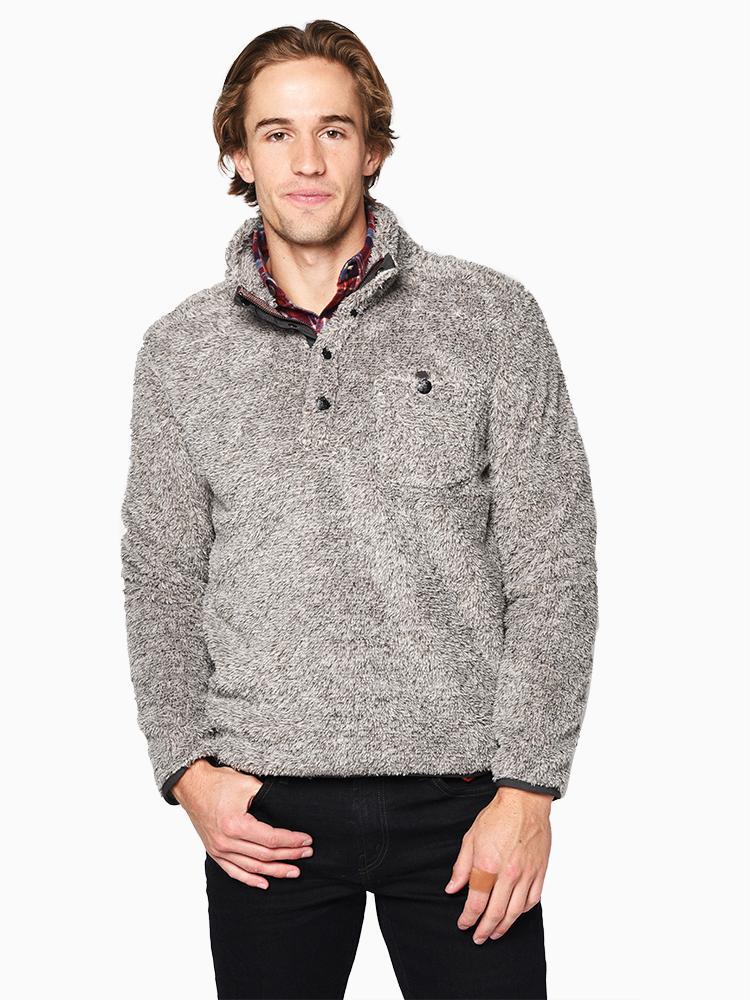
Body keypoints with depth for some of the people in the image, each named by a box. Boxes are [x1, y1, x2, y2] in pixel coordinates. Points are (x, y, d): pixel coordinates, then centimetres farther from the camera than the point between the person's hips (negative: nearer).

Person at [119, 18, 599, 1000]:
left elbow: (553, 566, -2)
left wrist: (527, 789, -7)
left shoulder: (492, 316, 0)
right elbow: (161, 580, 10)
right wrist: (187, 768, -2)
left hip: (460, 797, -1)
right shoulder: (179, 350, 6)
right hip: (265, 809, 2)